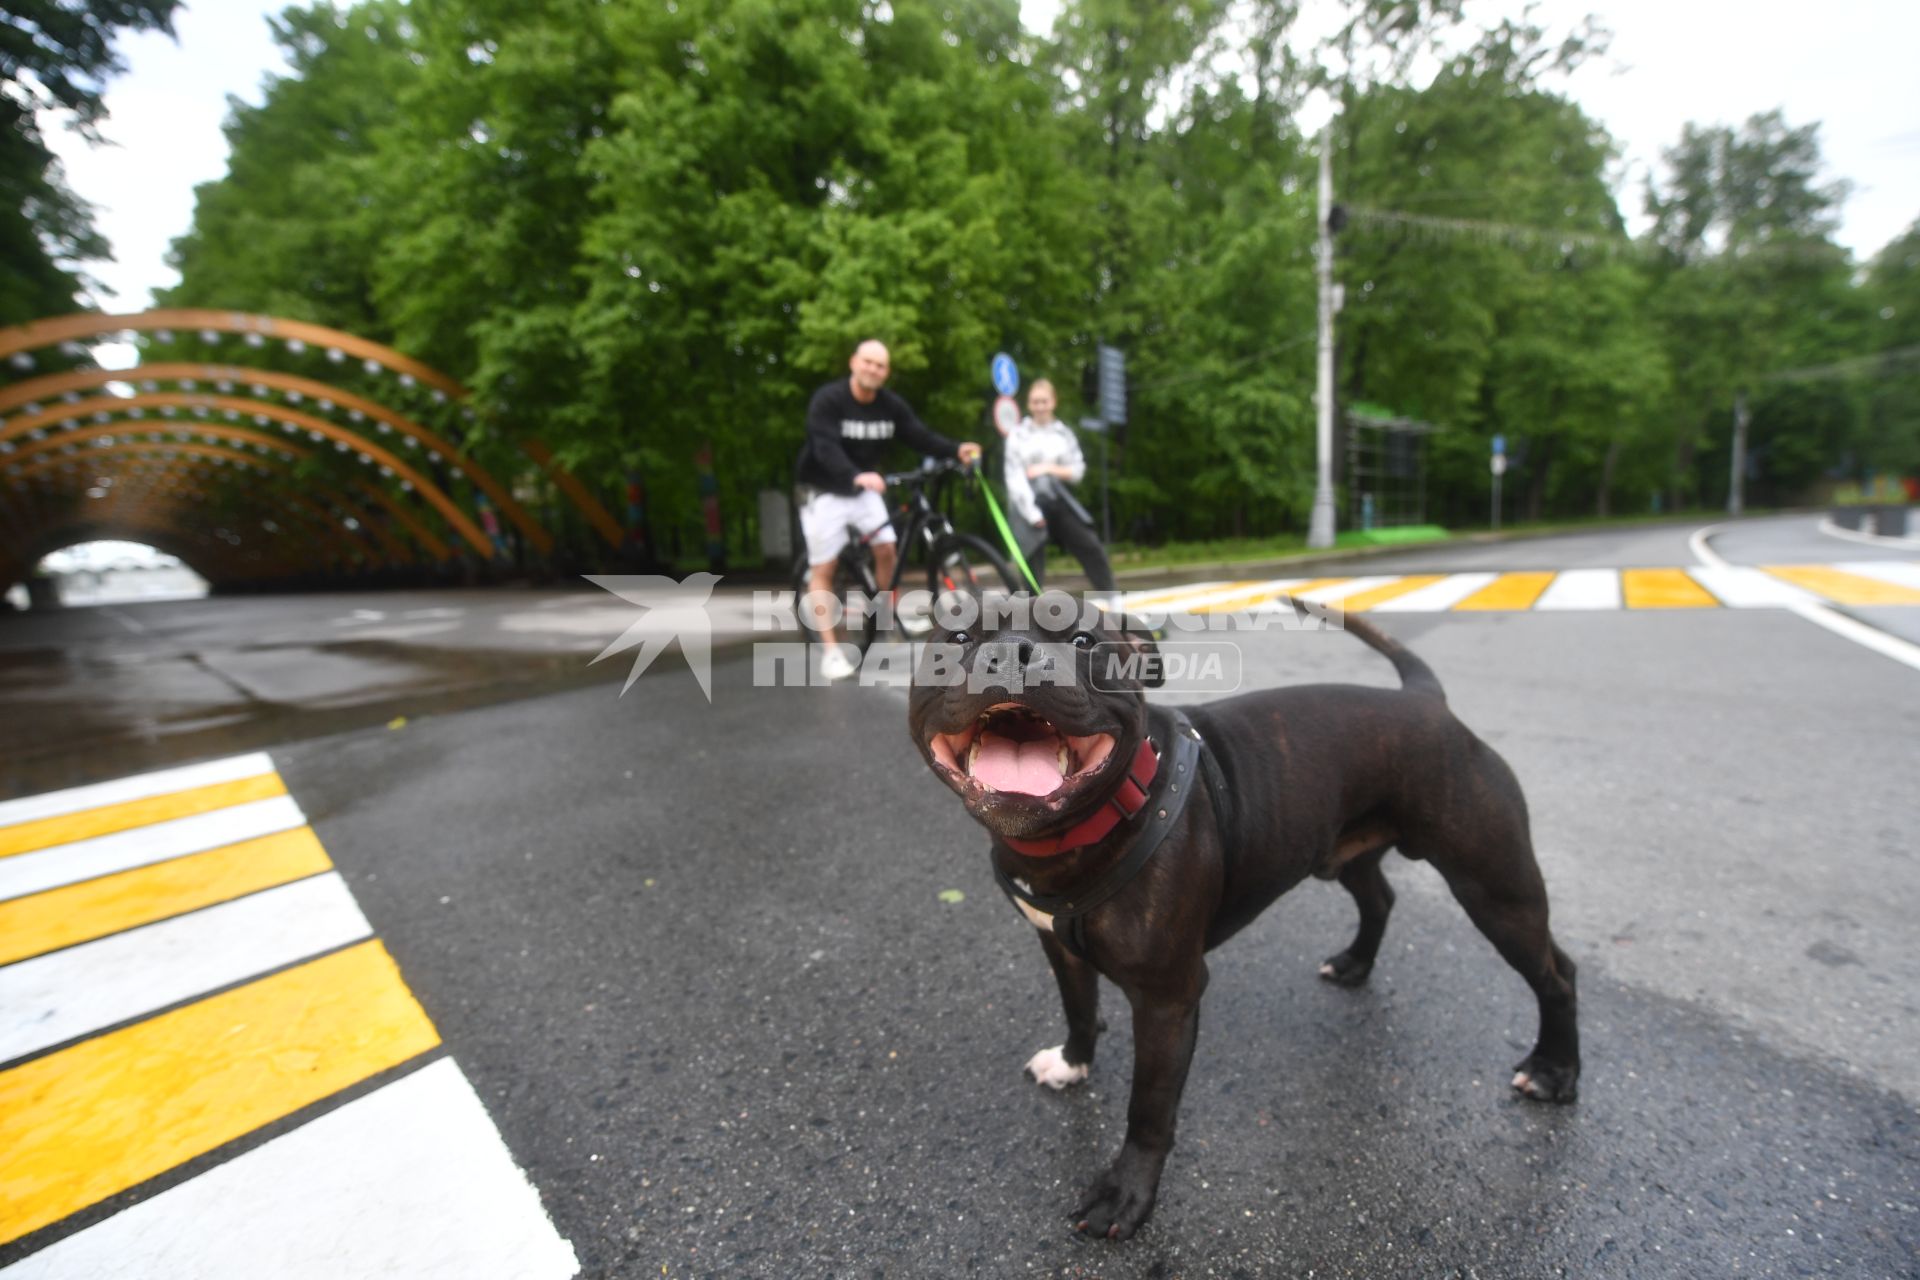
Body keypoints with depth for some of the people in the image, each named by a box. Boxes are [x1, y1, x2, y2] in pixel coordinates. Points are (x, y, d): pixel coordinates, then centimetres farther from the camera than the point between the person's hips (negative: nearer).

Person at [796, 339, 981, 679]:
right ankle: (831, 651, 0)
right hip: (823, 491, -5)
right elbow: (826, 448, -34)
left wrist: (956, 450, -32)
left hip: (863, 489, 5)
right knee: (823, 568, -5)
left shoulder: (891, 405, -5)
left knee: (886, 547, 3)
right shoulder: (827, 400, -21)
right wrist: (857, 475, -52)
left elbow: (919, 434, -13)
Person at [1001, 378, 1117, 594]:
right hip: (1030, 505, -3)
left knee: (1091, 547, 1)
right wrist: (1031, 512, -13)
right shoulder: (1018, 435, -2)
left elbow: (1078, 471, 7)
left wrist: (1051, 468, -9)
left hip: (1060, 500, 3)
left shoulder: (1064, 433, 8)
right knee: (1033, 559, 1)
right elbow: (1014, 478, -7)